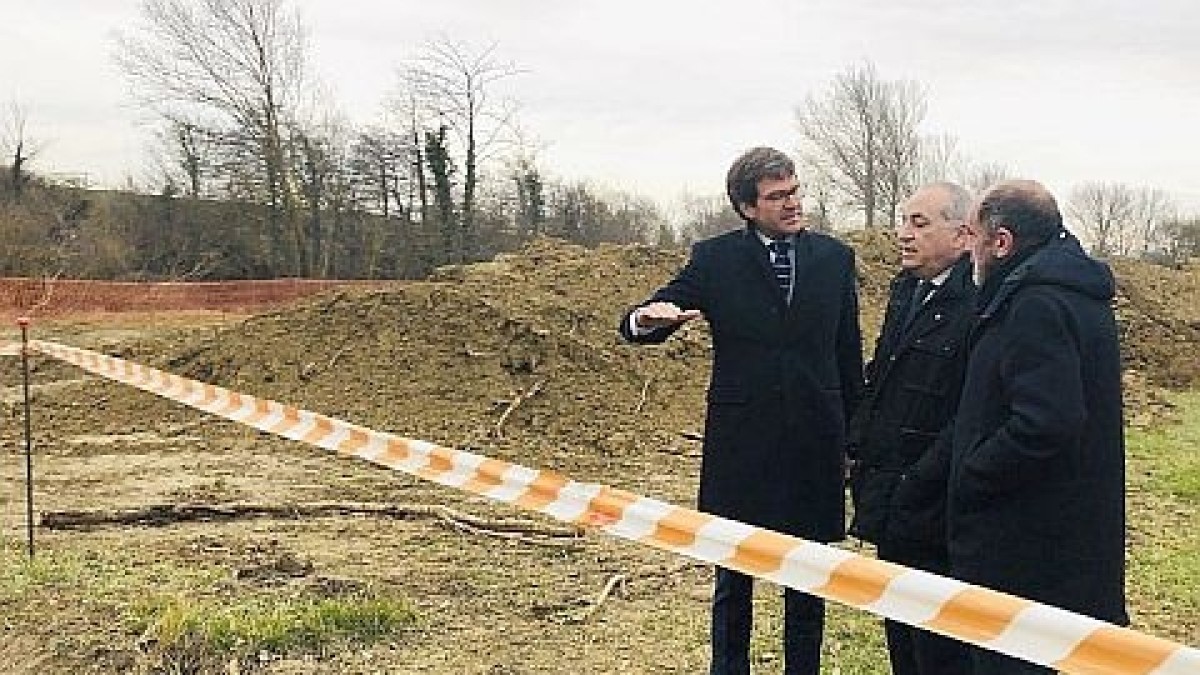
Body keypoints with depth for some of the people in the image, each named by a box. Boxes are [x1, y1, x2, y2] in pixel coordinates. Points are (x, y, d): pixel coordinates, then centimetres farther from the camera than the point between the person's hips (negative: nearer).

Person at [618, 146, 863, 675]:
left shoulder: (835, 258, 4)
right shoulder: (714, 259, -2)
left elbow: (849, 353, 9)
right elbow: (638, 324, -6)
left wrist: (855, 437, 8)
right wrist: (647, 320, -31)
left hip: (815, 443, 2)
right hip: (741, 443, -1)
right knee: (733, 576, 11)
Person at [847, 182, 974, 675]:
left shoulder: (977, 305, -19)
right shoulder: (906, 290, 11)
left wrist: (915, 487, -20)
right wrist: (859, 449, 12)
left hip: (931, 513, -9)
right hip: (889, 503, 9)